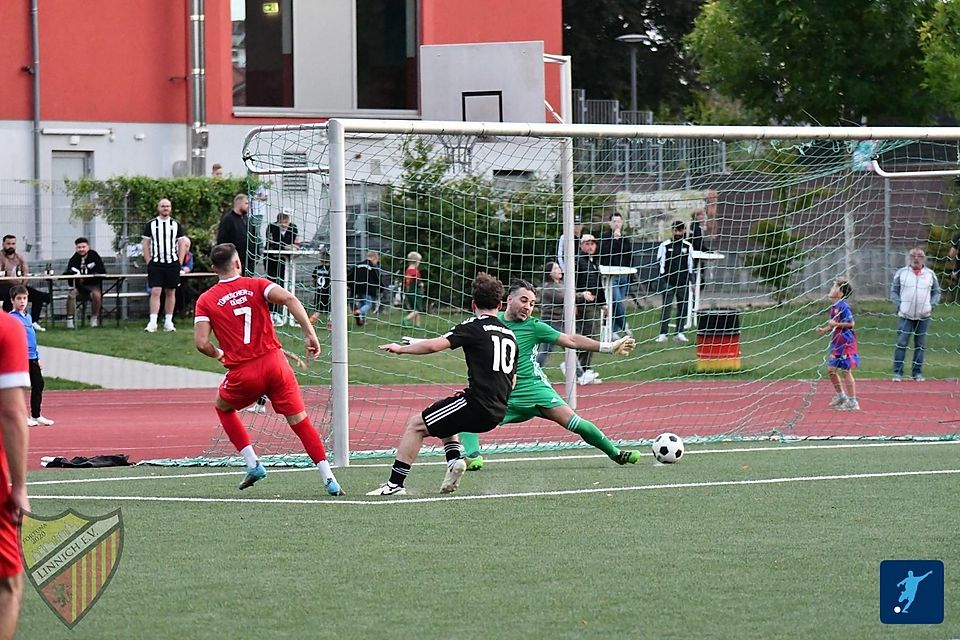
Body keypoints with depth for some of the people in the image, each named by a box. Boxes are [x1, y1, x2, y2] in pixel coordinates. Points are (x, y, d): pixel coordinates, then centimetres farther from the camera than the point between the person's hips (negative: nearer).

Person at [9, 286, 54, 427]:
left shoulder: (28, 317, 15)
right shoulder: (12, 318, -10)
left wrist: (37, 356, 21)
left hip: (32, 358, 8)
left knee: (38, 384, 9)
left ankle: (36, 416, 18)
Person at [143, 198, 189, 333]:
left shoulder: (176, 225, 7)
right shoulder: (150, 225, 4)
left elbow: (182, 245, 8)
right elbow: (146, 245, 5)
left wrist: (179, 263, -1)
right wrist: (149, 262, -4)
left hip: (173, 264, 2)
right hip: (155, 264, -2)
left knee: (170, 292, 6)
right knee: (155, 292, -9)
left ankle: (168, 322, 12)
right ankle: (152, 322, -13)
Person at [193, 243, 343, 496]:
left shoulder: (206, 301, 3)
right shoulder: (256, 285, 4)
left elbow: (201, 343, -7)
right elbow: (289, 298, -14)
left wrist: (217, 354, 15)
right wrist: (309, 333, -14)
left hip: (243, 374, -1)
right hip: (274, 363, 1)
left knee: (223, 407, 29)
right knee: (299, 420, 8)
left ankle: (252, 464, 16)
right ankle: (329, 480, -2)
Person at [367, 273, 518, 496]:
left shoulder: (475, 326, -3)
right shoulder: (510, 335, 18)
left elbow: (434, 345, -14)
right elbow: (512, 381, 24)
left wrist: (401, 348, 1)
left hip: (476, 404, -7)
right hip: (497, 413, 7)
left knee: (415, 425, 3)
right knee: (442, 418, 33)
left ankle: (395, 484, -4)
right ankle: (454, 458, 9)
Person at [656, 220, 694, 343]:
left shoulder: (688, 246, 9)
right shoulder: (665, 245, 1)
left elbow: (691, 264, 14)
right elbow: (660, 263, 2)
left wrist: (691, 280, 10)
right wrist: (662, 279, -5)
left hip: (683, 282, 3)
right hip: (668, 281, -3)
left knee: (682, 307, 4)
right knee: (666, 306, -6)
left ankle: (680, 332, 12)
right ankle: (663, 334, -6)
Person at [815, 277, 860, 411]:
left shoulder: (843, 307, -17)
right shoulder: (834, 307, 11)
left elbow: (851, 324, -19)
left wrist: (836, 324, -24)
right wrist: (824, 329, 7)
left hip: (845, 343, -10)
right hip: (837, 344, 10)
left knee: (845, 371, -3)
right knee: (831, 369, 15)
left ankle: (853, 402, 5)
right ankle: (840, 397, 30)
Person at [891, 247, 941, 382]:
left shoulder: (930, 274, 7)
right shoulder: (901, 272, 3)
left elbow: (936, 291, 14)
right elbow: (894, 291, 7)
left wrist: (932, 305, -1)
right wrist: (898, 305, -7)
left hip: (923, 315, 2)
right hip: (905, 315, -2)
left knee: (920, 345, 4)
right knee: (901, 343, -8)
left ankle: (917, 373, 10)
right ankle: (898, 373, -5)